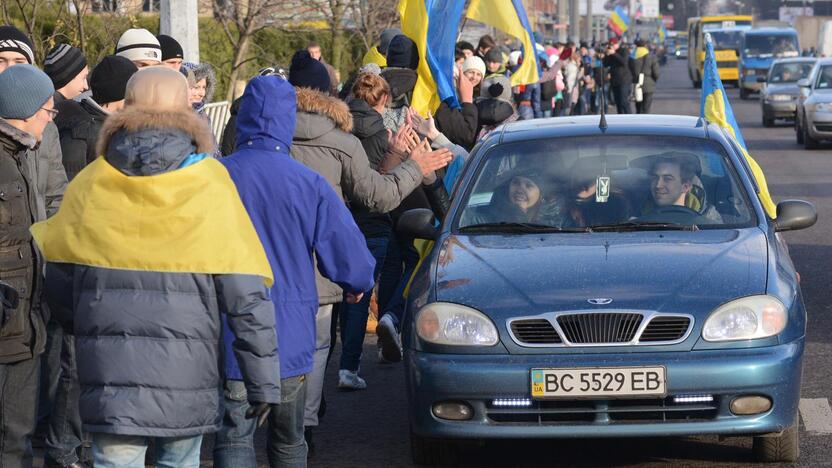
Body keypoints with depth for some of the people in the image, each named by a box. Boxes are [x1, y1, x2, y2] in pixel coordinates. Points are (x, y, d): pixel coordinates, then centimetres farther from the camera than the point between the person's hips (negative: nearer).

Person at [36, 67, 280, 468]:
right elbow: (247, 297, -6)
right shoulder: (210, 186, -4)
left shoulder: (89, 185, 1)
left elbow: (58, 283, 9)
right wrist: (264, 381, 0)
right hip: (187, 375, -1)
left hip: (109, 378, 1)